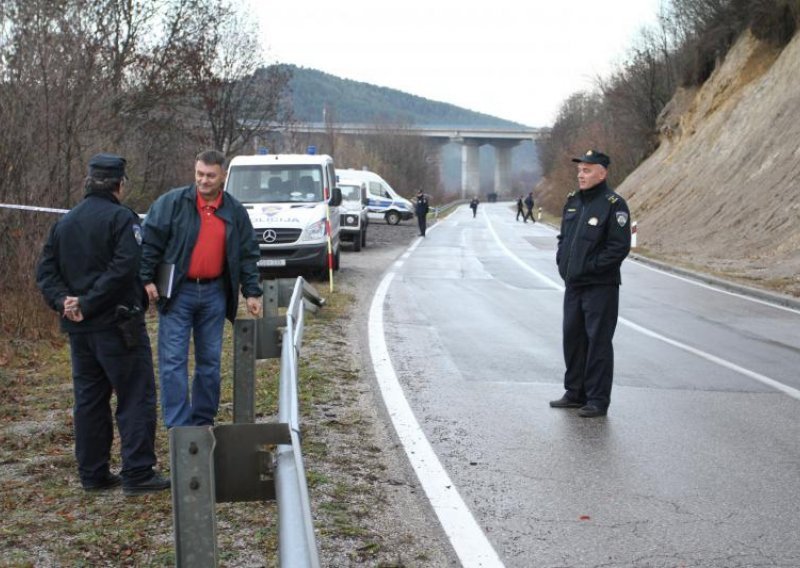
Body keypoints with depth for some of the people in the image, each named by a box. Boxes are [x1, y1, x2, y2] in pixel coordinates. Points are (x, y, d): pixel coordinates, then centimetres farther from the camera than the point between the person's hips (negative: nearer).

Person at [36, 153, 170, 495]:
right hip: (117, 325, -7)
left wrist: (63, 300, -5)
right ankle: (137, 473, -3)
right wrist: (88, 304, -18)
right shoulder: (121, 218, -10)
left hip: (78, 328, 7)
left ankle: (92, 473, 18)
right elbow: (123, 269, -21)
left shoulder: (65, 223, 13)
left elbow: (46, 271, 8)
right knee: (135, 398, -1)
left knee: (89, 400, 13)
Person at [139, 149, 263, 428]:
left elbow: (248, 254, 10)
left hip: (214, 293, 3)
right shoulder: (172, 203, -5)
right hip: (177, 292, -3)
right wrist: (147, 279, -11)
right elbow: (150, 242, -5)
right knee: (173, 360, -7)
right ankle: (178, 425, -4)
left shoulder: (235, 212, 6)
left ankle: (204, 421, 20)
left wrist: (252, 292, 6)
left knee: (210, 361, 9)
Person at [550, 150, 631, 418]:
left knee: (598, 342, -3)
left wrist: (590, 266, -16)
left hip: (600, 286, -8)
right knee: (572, 338, 14)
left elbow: (619, 246, -17)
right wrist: (562, 263, 8)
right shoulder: (572, 201, 12)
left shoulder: (613, 204, -12)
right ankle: (575, 393, 26)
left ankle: (598, 400, 4)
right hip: (573, 285, 8)